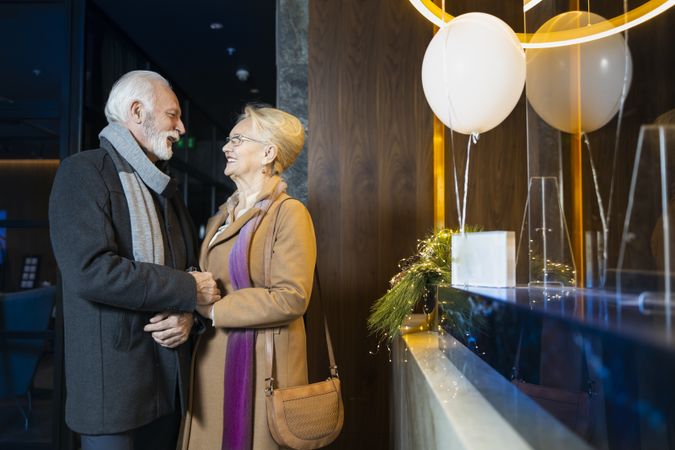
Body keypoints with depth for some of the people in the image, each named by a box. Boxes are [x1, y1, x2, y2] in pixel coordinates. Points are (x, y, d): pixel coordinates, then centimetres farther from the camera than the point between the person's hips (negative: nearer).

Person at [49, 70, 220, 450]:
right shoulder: (83, 172, -8)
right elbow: (89, 271, -22)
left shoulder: (165, 187, 15)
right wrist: (188, 291, -16)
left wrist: (187, 313, -6)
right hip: (113, 378, -7)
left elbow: (192, 264, 15)